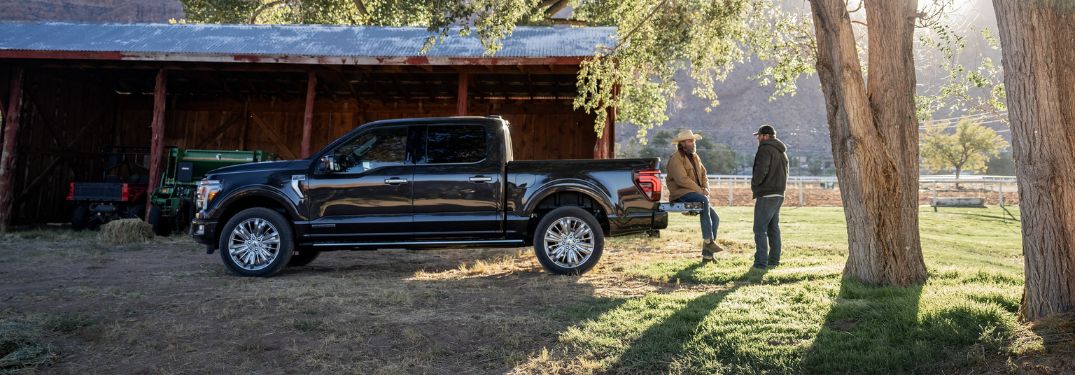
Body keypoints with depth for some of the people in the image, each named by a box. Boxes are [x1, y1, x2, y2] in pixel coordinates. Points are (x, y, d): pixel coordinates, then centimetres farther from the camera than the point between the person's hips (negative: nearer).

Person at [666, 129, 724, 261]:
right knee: (704, 200, -36)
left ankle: (707, 255, 1)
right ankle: (708, 240, -34)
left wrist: (706, 188, -1)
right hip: (680, 194, -9)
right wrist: (700, 190, -18)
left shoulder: (694, 157, 18)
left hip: (696, 194, 9)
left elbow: (703, 174, 19)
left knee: (715, 218, -4)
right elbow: (682, 179, -20)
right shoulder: (676, 159, -9)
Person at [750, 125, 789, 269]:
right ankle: (774, 260, 19)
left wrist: (754, 183, -5)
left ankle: (761, 262, -9)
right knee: (773, 228, 15)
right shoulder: (782, 152, 19)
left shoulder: (765, 149, -11)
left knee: (760, 229, -7)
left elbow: (761, 171, -23)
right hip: (779, 194, 9)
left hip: (766, 195, -9)